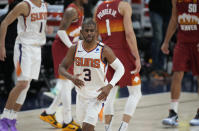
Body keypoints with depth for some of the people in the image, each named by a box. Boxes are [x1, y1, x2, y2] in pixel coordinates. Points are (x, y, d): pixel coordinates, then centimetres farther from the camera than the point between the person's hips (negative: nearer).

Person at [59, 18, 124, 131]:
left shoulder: (104, 50, -18)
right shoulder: (75, 49, -9)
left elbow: (120, 68, -9)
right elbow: (62, 68, 0)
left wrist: (109, 86, -23)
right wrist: (71, 77, -22)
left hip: (97, 95, -5)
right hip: (81, 93, 5)